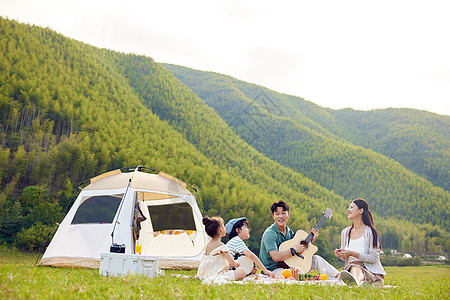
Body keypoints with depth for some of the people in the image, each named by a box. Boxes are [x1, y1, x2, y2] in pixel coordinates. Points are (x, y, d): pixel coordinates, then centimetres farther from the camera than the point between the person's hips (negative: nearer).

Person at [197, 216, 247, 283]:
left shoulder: (208, 244, 10)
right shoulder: (222, 246, -15)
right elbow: (233, 263, -12)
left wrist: (228, 264, 24)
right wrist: (236, 263, 11)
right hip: (217, 274, -9)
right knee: (243, 271, -11)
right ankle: (221, 279, -22)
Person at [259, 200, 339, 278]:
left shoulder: (289, 231, 10)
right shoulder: (269, 234, -18)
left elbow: (302, 249, 17)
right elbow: (275, 257, -31)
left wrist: (311, 239, 5)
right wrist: (294, 250, -24)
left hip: (289, 265, 8)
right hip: (274, 270, -8)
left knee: (316, 259, 1)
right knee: (296, 271, -38)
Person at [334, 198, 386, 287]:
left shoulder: (370, 232, -4)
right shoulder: (345, 232, 14)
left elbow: (374, 258, -9)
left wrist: (352, 254, -17)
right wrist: (341, 255, -1)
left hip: (370, 271, -6)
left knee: (355, 268, -41)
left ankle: (357, 281, -74)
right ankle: (358, 282, -65)